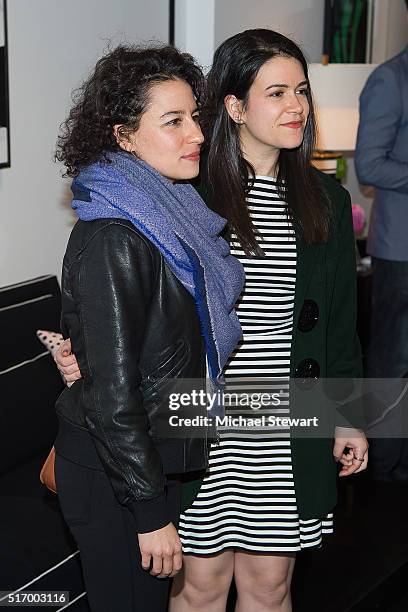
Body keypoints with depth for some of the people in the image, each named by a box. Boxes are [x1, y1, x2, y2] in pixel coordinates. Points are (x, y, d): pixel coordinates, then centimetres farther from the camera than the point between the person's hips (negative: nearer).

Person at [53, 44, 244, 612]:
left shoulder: (172, 211, 2)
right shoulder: (112, 240, -25)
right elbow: (112, 391, -24)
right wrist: (151, 512, -19)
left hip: (157, 454, 8)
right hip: (113, 474, -8)